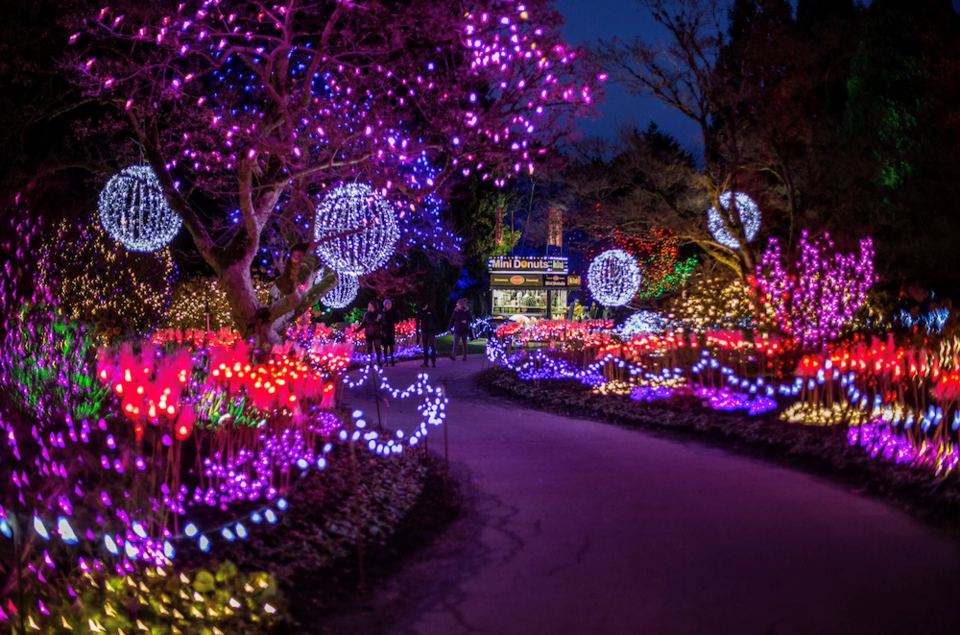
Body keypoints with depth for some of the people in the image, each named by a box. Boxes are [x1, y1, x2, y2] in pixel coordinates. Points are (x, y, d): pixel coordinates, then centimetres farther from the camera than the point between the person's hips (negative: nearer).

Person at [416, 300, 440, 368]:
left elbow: (437, 320, -1)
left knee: (433, 347, -7)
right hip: (424, 331, 3)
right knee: (425, 348, 5)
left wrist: (436, 329, -7)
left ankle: (434, 362, -3)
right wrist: (417, 330, 1)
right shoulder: (420, 312, 1)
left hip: (431, 331, -2)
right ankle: (425, 362, 8)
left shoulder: (432, 311, -5)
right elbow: (417, 321, 8)